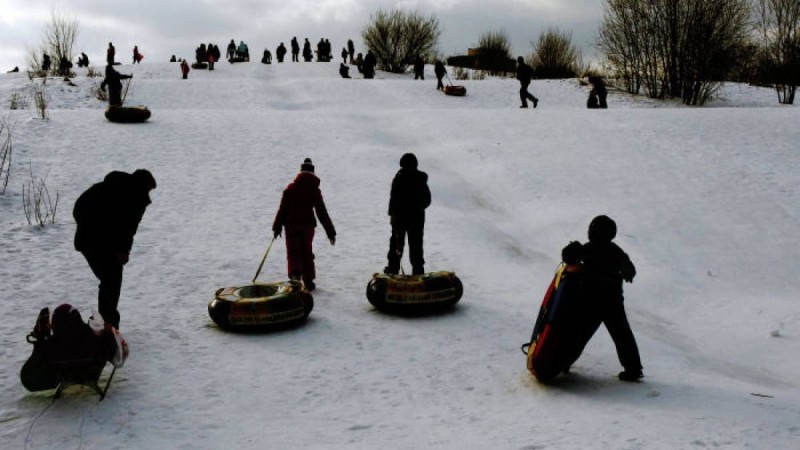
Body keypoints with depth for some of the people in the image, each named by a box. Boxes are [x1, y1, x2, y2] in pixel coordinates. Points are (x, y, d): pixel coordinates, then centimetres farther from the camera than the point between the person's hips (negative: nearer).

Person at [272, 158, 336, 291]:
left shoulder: (290, 188, 1)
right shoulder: (315, 190, 0)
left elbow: (282, 208, -1)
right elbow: (322, 213, -1)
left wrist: (277, 227, 5)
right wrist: (331, 232, 3)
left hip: (291, 225, 0)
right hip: (308, 224, 0)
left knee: (293, 252, 3)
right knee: (307, 253, 10)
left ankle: (294, 273, -23)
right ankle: (308, 282, 12)